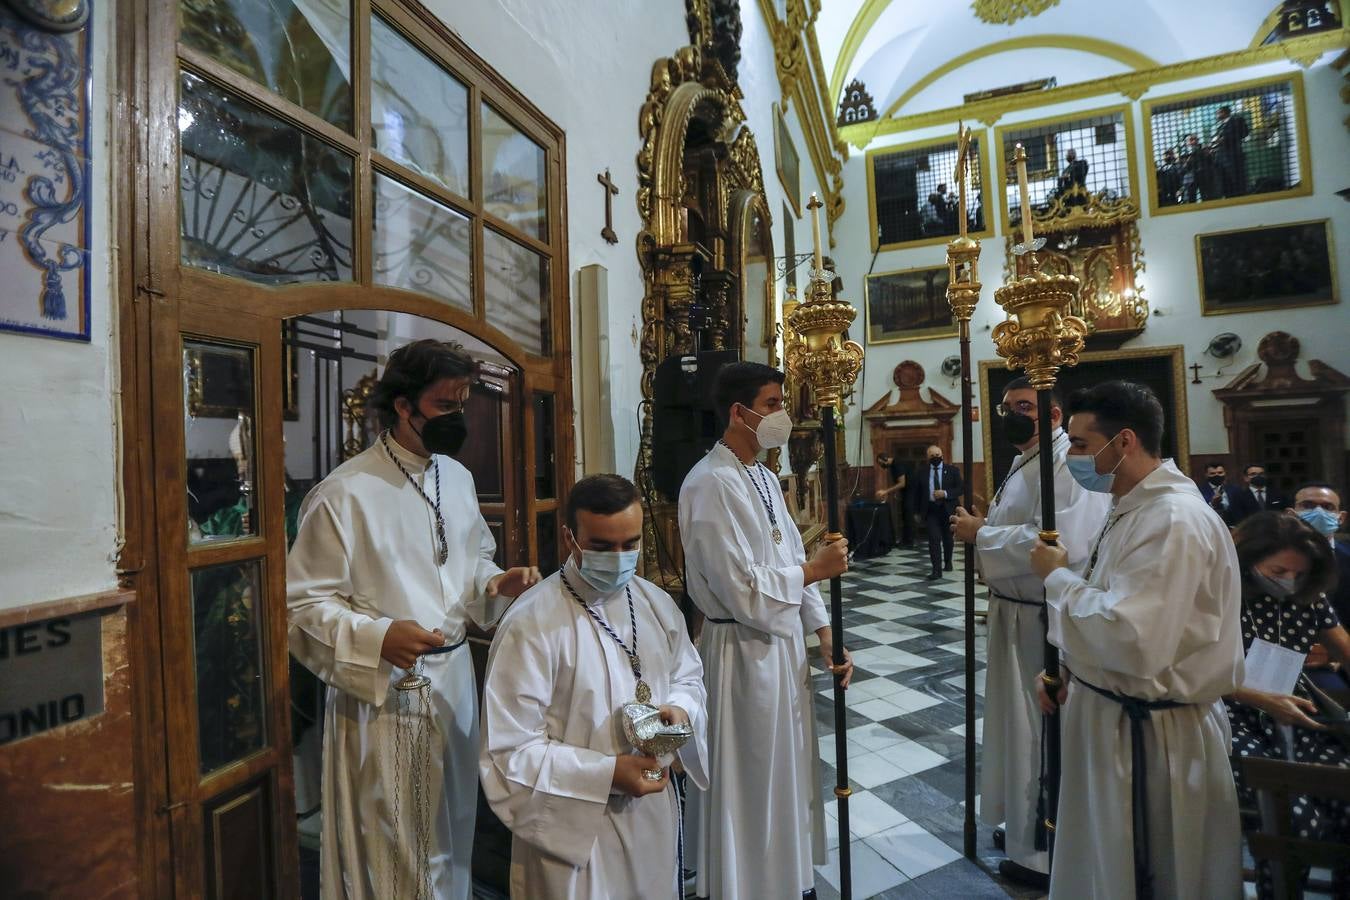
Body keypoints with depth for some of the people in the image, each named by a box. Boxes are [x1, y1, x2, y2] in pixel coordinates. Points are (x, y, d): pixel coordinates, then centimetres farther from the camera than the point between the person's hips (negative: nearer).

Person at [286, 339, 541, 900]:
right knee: (392, 853, 12)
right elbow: (302, 605, -13)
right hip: (382, 691, -6)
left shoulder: (457, 478, 4)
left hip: (454, 679, 6)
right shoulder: (345, 493, -17)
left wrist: (495, 583, -5)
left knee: (451, 836, 23)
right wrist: (378, 637, -27)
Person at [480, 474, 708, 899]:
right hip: (576, 826, -5)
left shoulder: (657, 603, -3)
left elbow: (687, 674, 11)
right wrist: (608, 774, -24)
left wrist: (681, 708, -11)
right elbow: (511, 752, -20)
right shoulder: (530, 624, -23)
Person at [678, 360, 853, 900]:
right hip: (743, 652, -9)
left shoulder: (764, 478, 7)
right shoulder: (710, 484, -22)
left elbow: (792, 562, 9)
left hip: (784, 642, 9)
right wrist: (816, 570, -13)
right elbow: (741, 589, -24)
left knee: (785, 774, 24)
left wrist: (824, 633, 3)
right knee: (749, 786, 12)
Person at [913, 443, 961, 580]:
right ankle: (936, 569, -13)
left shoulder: (953, 470, 2)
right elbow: (915, 493, 7)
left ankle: (948, 562, 38)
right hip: (930, 510, -1)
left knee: (947, 538, 15)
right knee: (934, 539, -12)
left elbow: (960, 489, -3)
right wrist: (917, 511, 5)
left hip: (948, 509, 1)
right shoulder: (921, 473, 2)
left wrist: (945, 493, -19)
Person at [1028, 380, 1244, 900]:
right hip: (1113, 717, 9)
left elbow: (1133, 640, -33)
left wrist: (1057, 576, -20)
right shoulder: (1134, 509, 7)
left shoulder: (1175, 520, -25)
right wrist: (1065, 669, 7)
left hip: (1152, 734, -9)